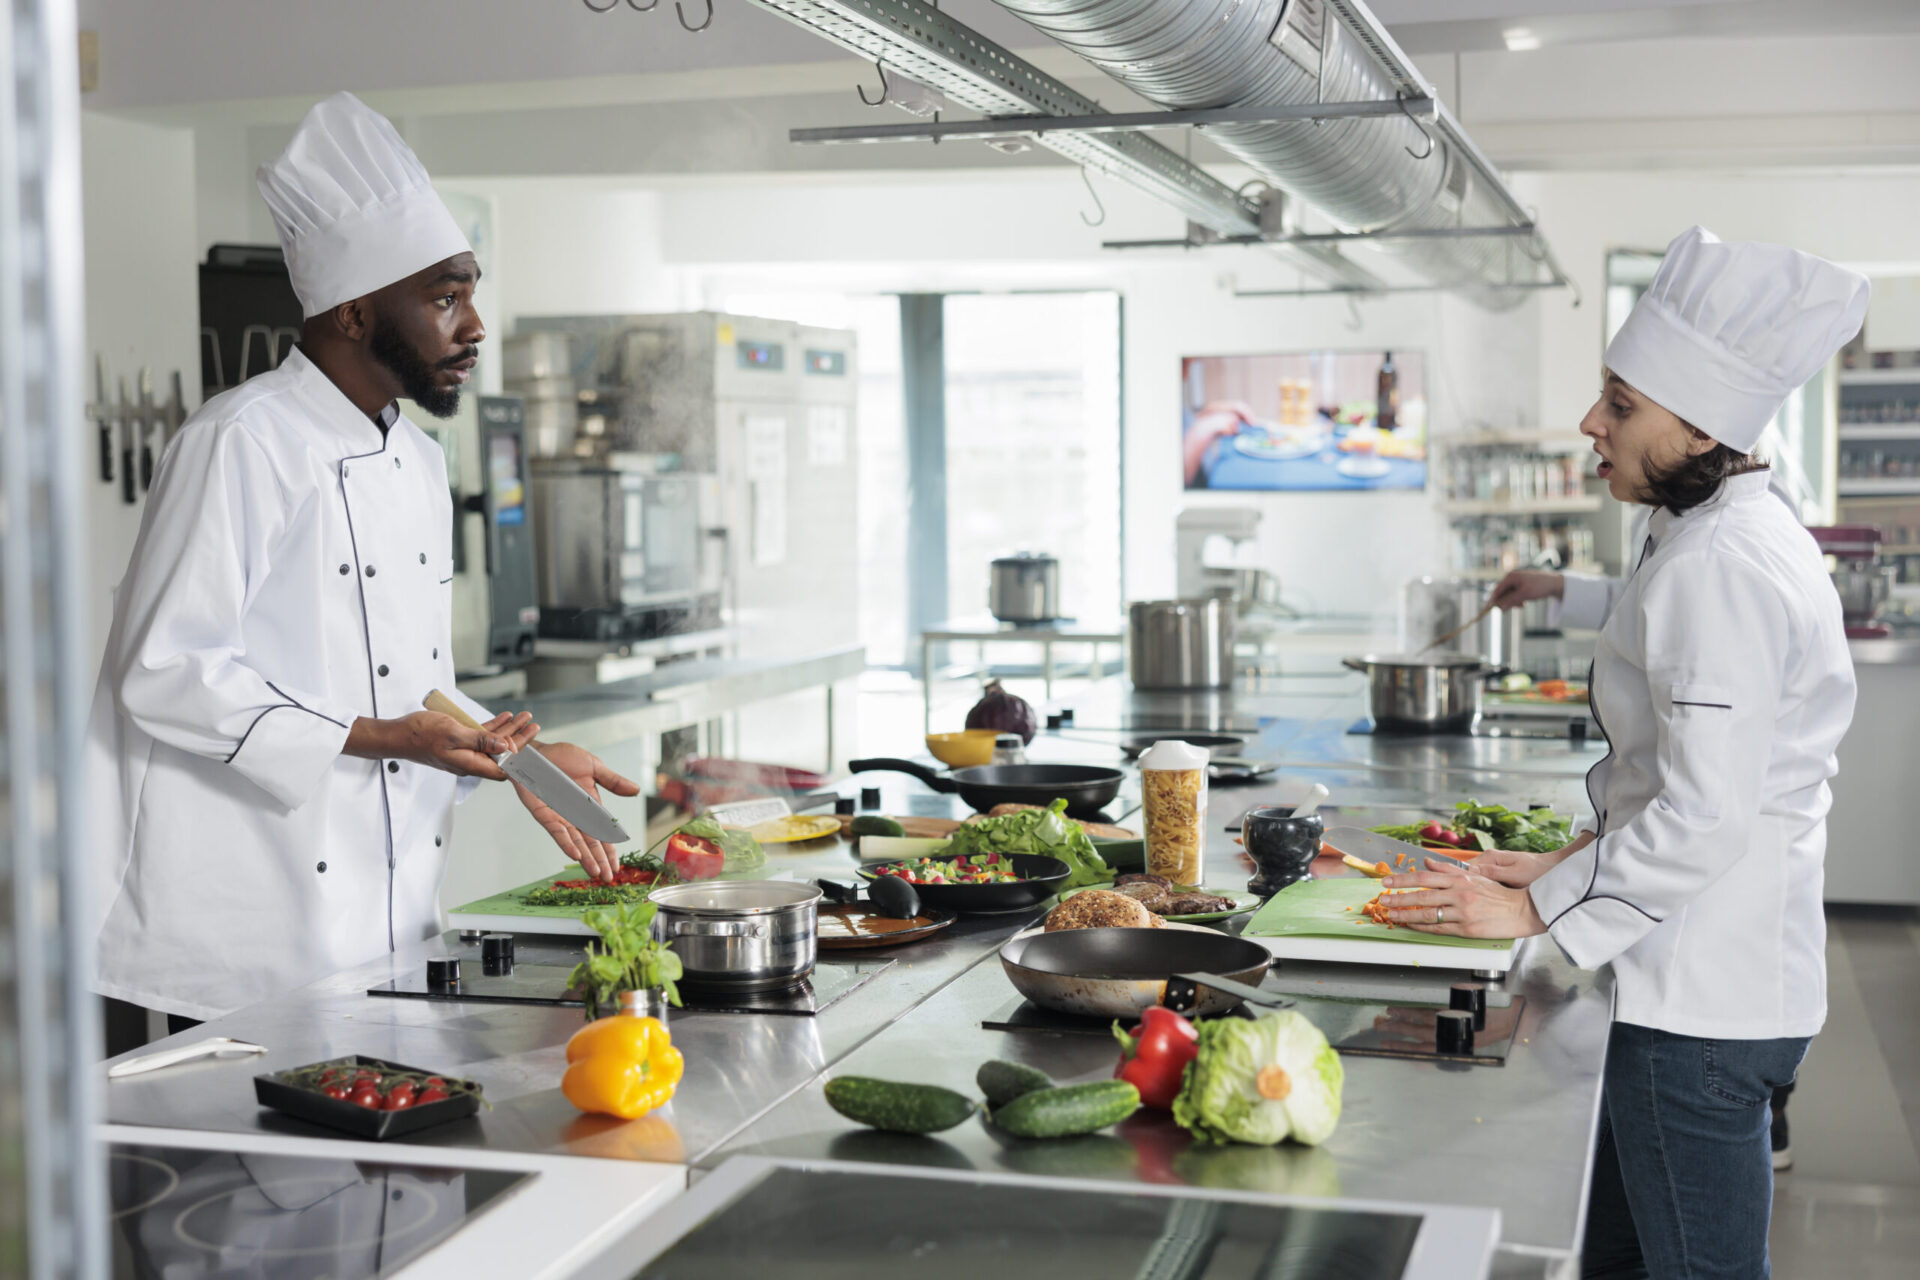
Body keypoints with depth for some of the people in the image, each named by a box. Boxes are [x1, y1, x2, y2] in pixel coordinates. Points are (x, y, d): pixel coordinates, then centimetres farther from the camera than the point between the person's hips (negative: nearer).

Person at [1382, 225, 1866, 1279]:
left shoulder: (1720, 568, -20)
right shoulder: (1722, 541, 13)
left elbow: (1705, 817, -25)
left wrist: (1534, 911, -16)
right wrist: (1571, 863, 13)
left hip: (1700, 998, -10)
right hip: (1707, 980, 10)